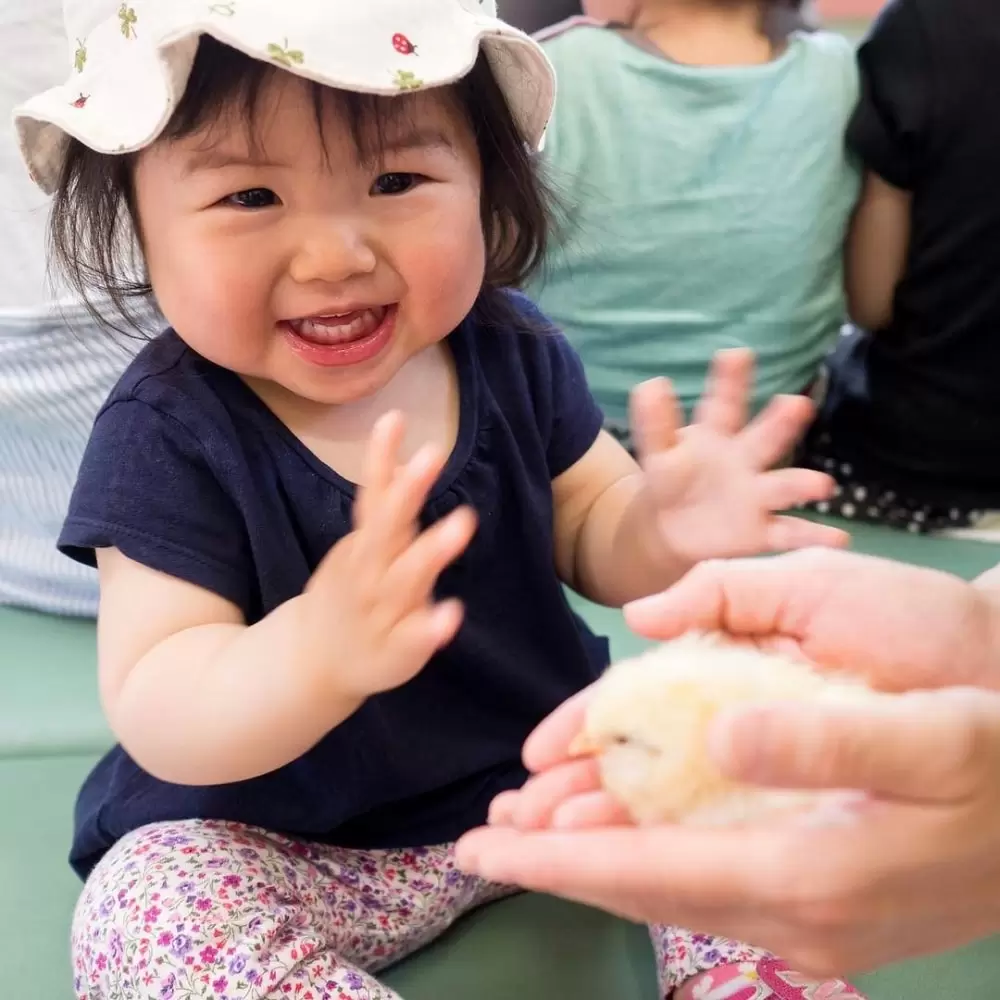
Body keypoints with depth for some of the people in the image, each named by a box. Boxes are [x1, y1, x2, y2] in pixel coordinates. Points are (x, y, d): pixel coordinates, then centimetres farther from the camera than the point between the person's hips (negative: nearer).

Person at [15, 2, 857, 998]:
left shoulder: (509, 349, -9)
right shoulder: (169, 433, -22)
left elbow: (586, 533, 2)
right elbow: (153, 716, -26)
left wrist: (661, 527, -25)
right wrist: (321, 648, -49)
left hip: (546, 763, 4)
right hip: (274, 838, -3)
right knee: (149, 917, -28)